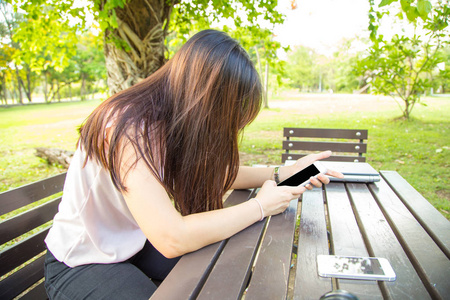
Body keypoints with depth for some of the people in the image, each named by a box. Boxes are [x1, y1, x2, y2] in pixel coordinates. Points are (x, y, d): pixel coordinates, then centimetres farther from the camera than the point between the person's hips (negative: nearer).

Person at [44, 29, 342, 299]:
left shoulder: (172, 120, -9)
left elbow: (214, 173, 3)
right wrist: (260, 206, -27)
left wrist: (283, 174, -8)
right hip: (80, 263, -6)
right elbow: (172, 238, -38)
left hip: (136, 243, 7)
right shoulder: (127, 128, -33)